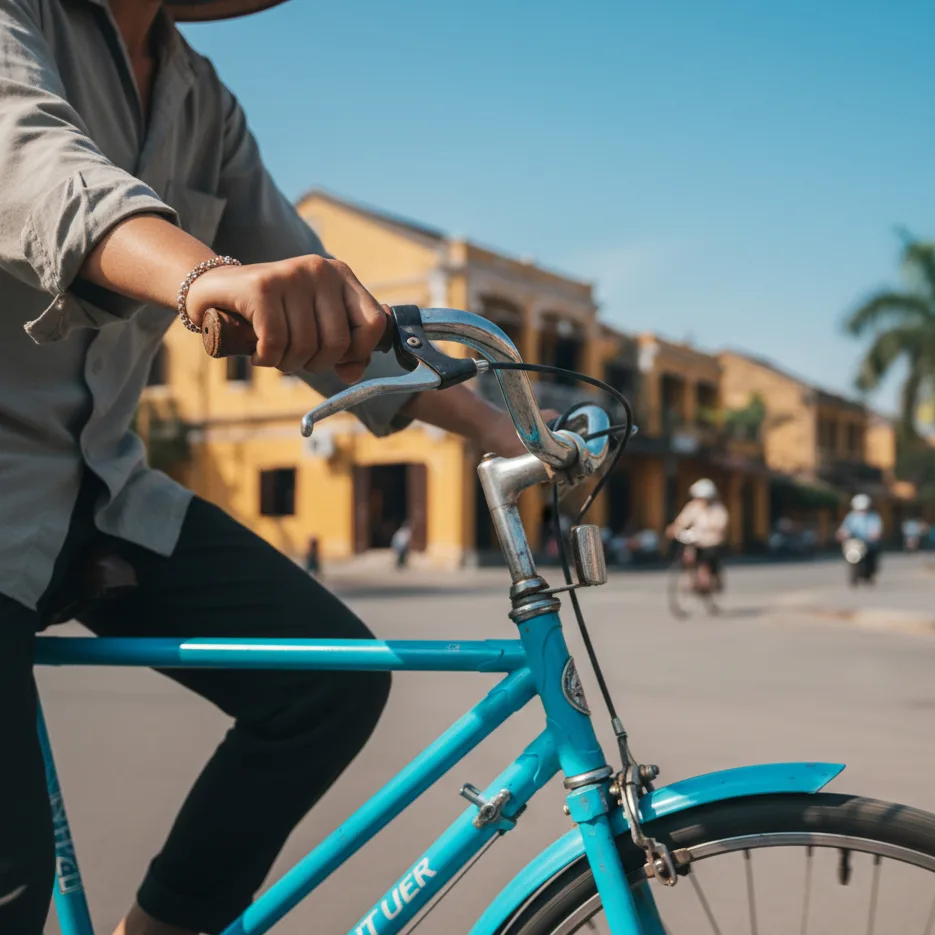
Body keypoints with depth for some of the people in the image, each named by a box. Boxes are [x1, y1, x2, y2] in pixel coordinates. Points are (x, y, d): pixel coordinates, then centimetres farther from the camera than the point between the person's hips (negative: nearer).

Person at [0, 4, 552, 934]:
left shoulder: (202, 101, 10)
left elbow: (322, 299, 10)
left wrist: (494, 428, 3)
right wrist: (206, 273, -53)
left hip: (100, 487, 7)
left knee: (336, 676, -8)